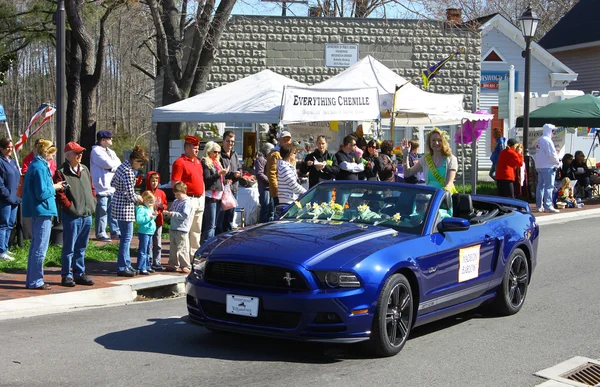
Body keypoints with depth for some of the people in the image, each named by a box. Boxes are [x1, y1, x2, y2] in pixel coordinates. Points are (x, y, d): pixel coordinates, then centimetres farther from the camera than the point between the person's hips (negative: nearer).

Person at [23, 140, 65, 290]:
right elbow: (42, 194, -21)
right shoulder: (40, 168, -18)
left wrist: (53, 186, 9)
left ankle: (31, 280, 23)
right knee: (40, 248, -4)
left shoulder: (36, 165, 12)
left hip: (38, 212, 10)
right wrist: (54, 188, -5)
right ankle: (36, 281, 1)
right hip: (43, 211, -10)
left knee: (35, 246, 16)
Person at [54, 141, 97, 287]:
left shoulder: (84, 170, 15)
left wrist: (92, 203, 10)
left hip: (87, 215, 7)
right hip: (72, 216, -7)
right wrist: (71, 208, -16)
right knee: (69, 248, -1)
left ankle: (80, 274, 22)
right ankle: (66, 275, 6)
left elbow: (92, 188, 23)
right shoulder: (61, 172, -8)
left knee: (81, 248, 14)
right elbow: (59, 194, -14)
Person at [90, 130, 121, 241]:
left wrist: (113, 166, -10)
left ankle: (115, 231, 20)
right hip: (102, 187, -8)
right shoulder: (96, 151, -9)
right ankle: (100, 234, 3)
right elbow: (107, 163, -20)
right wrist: (116, 163, -1)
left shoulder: (110, 152, 19)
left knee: (113, 210, 12)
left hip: (112, 187, 8)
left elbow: (119, 165, 10)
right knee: (102, 211, -3)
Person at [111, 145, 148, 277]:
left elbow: (113, 183, 19)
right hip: (125, 207, -10)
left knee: (126, 236, 15)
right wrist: (138, 198, -1)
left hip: (118, 205, 10)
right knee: (127, 237, -3)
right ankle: (122, 267, 2)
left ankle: (126, 265, 22)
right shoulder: (129, 172, -22)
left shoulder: (122, 166, 8)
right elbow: (130, 195, -21)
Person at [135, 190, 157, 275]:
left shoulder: (150, 208, 17)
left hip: (150, 232, 10)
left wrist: (154, 216, 9)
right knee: (143, 251, -8)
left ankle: (147, 266, 26)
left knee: (148, 251, 17)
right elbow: (139, 219, -25)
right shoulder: (141, 208, -12)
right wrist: (149, 217, -23)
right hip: (144, 232, -10)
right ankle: (141, 268, -8)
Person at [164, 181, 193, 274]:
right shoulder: (175, 202, 16)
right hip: (173, 228, 9)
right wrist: (168, 213, 3)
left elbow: (185, 215, -19)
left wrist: (173, 214, -21)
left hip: (182, 229, -9)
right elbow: (172, 211, 26)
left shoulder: (187, 203, -10)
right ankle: (173, 264, 21)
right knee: (173, 248, 13)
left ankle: (185, 266, -3)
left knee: (182, 249, -8)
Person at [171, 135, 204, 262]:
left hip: (199, 199, 9)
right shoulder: (180, 163, -10)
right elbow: (175, 184, -15)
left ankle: (194, 257, 26)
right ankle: (184, 261, -6)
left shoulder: (198, 162, 17)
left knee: (196, 230, 16)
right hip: (188, 199, -9)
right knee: (185, 230, -8)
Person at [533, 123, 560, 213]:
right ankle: (548, 206, -9)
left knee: (540, 185, 13)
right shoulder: (547, 140, -16)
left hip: (539, 166, 9)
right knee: (549, 186, -7)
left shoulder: (539, 140, 13)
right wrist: (557, 161, -3)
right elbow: (552, 154, -18)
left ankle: (539, 205, 17)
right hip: (548, 166, -9)